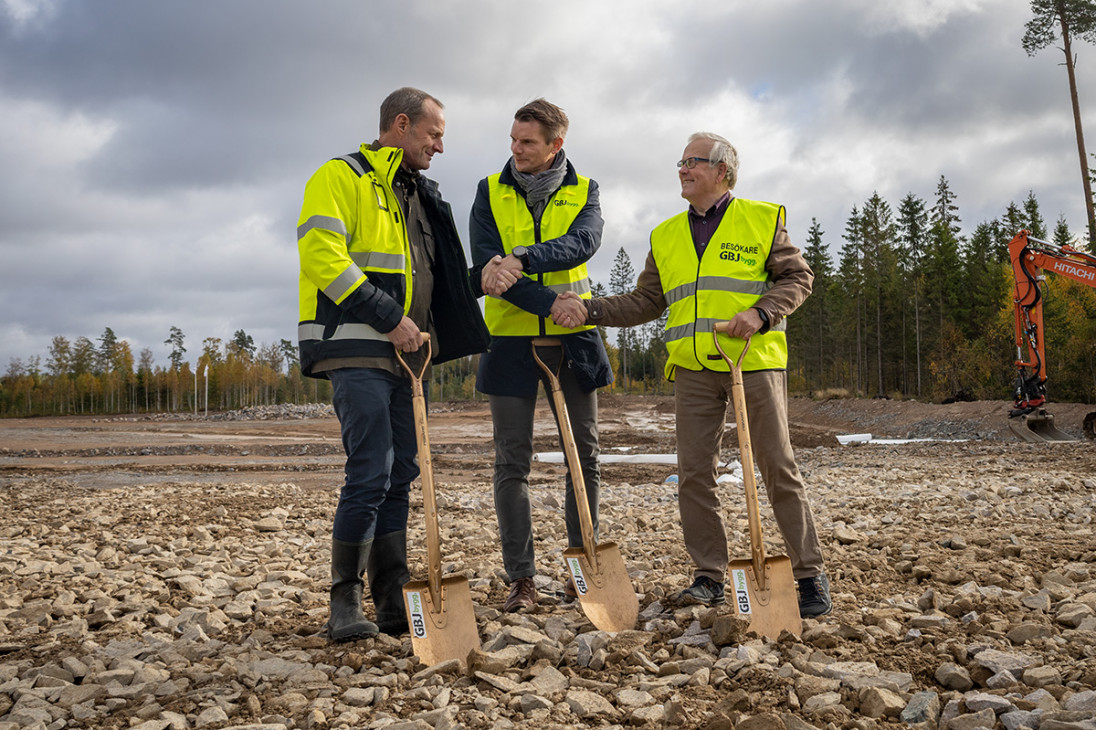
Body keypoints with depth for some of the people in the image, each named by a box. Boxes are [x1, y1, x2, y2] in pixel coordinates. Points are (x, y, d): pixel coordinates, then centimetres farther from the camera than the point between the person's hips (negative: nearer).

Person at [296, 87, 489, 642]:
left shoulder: (418, 195, 22)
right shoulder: (342, 177, -4)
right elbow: (322, 256, -18)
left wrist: (423, 333, 19)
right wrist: (388, 317, -19)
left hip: (400, 353, 9)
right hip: (354, 350, -8)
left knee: (399, 476, 7)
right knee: (370, 473, -14)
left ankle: (393, 604, 13)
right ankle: (345, 604, -4)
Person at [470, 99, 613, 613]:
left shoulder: (583, 192, 4)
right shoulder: (490, 192, 2)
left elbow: (583, 243, -17)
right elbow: (485, 263, -11)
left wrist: (522, 258, -34)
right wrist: (551, 304, -22)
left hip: (573, 339, 1)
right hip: (511, 338, -1)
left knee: (584, 455, 6)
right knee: (512, 461, 0)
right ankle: (521, 579, 8)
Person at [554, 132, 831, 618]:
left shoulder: (762, 219, 6)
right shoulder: (666, 236, 17)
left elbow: (797, 277, 4)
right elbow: (645, 301, 15)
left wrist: (760, 312, -14)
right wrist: (589, 311, 1)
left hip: (754, 359, -4)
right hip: (693, 368, 4)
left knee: (778, 467, -2)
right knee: (694, 473, 2)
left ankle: (811, 575, 7)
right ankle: (709, 576, 13)